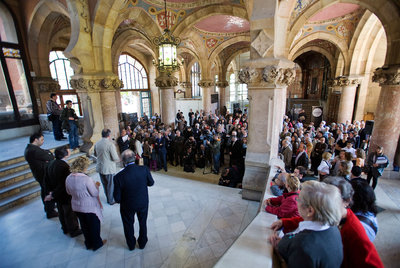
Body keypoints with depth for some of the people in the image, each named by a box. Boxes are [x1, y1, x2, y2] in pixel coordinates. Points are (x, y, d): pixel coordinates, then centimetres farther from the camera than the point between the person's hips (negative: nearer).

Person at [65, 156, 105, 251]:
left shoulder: (68, 178, -9)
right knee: (94, 225, 16)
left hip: (76, 207, 6)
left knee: (84, 226, 24)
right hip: (90, 207, -6)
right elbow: (95, 193, -21)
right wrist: (96, 185, -5)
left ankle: (88, 244, 43)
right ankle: (97, 244, 34)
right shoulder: (86, 179, -30)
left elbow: (69, 192, 7)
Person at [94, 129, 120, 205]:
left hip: (100, 168, 7)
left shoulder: (97, 144, 0)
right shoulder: (110, 144, -21)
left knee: (104, 184, 21)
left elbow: (95, 154, 14)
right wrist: (119, 159, -1)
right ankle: (111, 200, 25)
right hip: (109, 168, -6)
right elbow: (115, 158, -21)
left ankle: (108, 198, 37)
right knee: (111, 185, 11)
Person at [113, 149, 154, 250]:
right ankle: (142, 243, 48)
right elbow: (151, 183, -6)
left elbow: (117, 199, -18)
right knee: (143, 223, 27)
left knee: (128, 225, 27)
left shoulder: (118, 177, -28)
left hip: (127, 206, -1)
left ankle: (131, 245, 50)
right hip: (143, 203, 1)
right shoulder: (144, 169, -25)